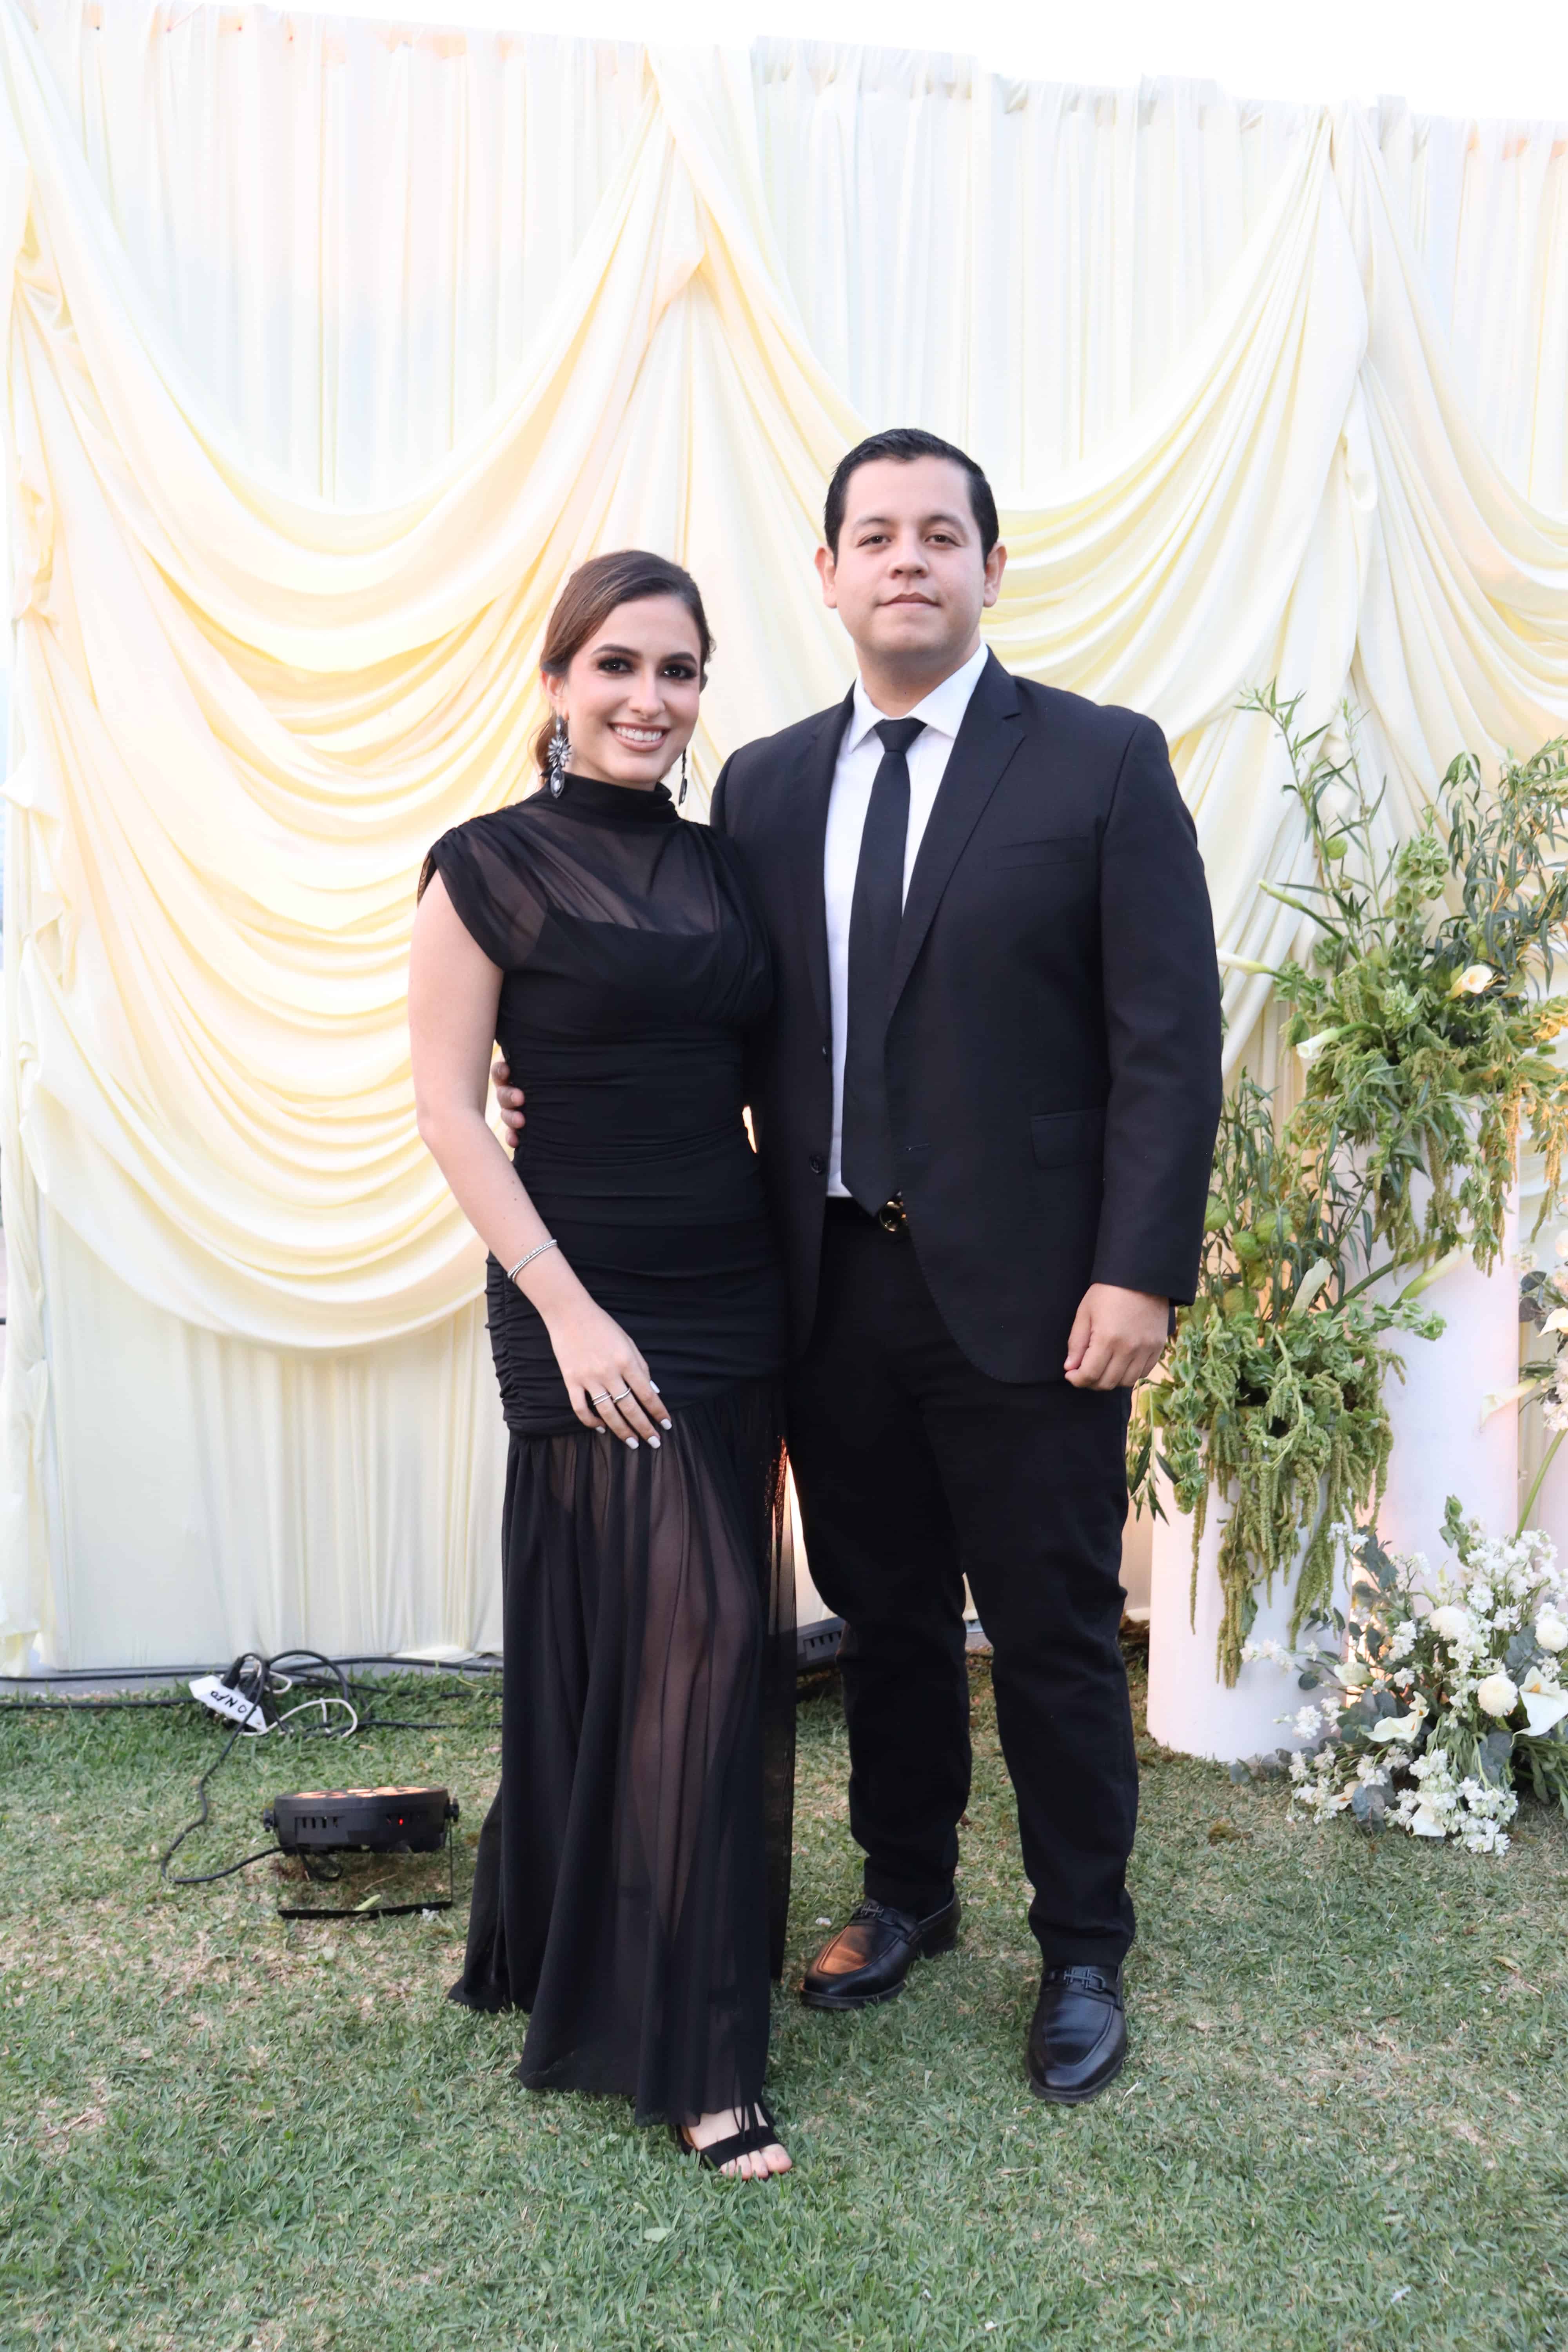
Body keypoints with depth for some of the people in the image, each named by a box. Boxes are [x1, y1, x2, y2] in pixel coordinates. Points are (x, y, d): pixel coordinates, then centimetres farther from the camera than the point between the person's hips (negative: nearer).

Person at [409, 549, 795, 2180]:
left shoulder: (718, 865, 10)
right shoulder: (492, 867, -6)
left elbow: (756, 1075, 13)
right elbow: (449, 1109, -9)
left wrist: (802, 1277, 6)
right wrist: (566, 1309, -15)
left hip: (734, 1295, 6)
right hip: (592, 1301, -6)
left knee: (719, 1639, 13)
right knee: (689, 1635, -6)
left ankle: (569, 1943, 37)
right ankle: (688, 2047, 12)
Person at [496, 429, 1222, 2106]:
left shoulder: (1102, 763, -4)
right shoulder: (763, 787, 9)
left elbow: (1170, 1036, -8)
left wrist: (1140, 1272, -14)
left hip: (1025, 1293, -4)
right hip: (836, 1287, 4)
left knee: (1053, 1635, 9)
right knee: (882, 1617, 17)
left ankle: (1082, 1952, 30)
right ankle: (906, 1894, 40)